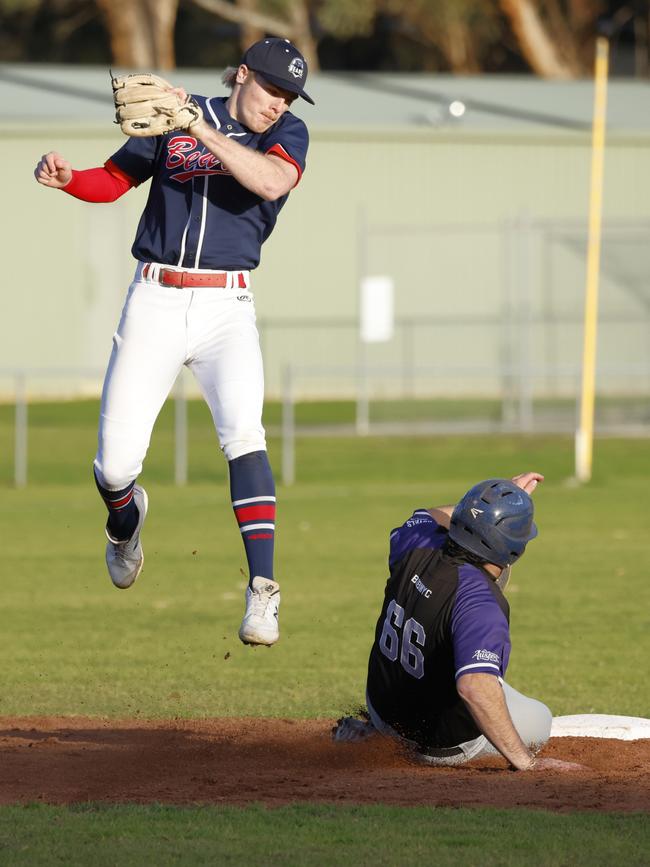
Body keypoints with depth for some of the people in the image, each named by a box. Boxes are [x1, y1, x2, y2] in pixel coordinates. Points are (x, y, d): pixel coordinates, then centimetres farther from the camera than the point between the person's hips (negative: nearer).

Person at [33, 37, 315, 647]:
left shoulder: (288, 134, 5)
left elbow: (272, 182, -17)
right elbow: (112, 181, 12)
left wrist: (201, 130, -24)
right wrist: (66, 178, -10)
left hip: (226, 308, -1)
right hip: (154, 304, 1)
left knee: (242, 433, -25)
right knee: (114, 464, -4)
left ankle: (262, 591, -26)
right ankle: (125, 519, 35)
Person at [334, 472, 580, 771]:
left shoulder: (415, 547, -15)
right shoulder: (480, 605, -36)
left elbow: (430, 519, 11)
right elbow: (475, 689, -49)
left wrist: (498, 501, 18)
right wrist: (524, 761, -42)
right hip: (448, 747, -5)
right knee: (539, 721, 24)